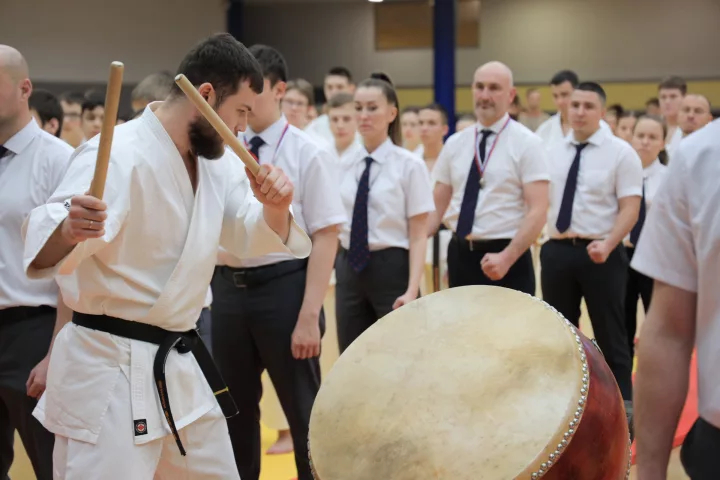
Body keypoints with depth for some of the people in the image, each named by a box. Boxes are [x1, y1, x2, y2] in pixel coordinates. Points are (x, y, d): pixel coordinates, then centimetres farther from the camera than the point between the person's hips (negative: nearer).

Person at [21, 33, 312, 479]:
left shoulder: (215, 157, 5)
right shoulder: (117, 155, -20)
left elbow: (253, 239, 6)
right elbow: (44, 252, -32)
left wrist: (276, 206, -16)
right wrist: (68, 229, -56)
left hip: (181, 361, 8)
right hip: (109, 367, -8)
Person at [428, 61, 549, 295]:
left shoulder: (527, 143, -6)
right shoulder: (454, 144, 9)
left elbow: (537, 212, -13)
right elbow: (438, 207, 10)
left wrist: (506, 257, -24)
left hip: (507, 258, -5)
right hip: (460, 255, 5)